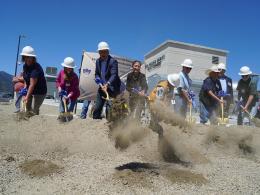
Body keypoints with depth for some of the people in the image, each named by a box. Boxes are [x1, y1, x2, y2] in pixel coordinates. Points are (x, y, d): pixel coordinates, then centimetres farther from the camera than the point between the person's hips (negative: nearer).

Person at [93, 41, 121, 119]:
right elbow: (97, 74, 15)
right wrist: (98, 80, -7)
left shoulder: (113, 61, -12)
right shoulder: (98, 61, 10)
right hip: (102, 87, 7)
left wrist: (107, 84, -39)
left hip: (112, 89, -6)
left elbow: (114, 75, -23)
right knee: (97, 109, 8)